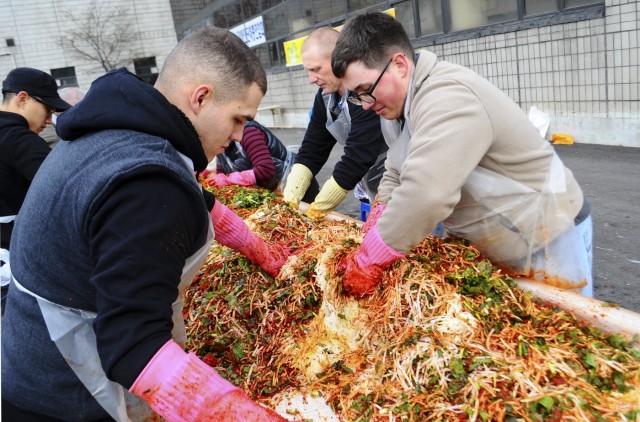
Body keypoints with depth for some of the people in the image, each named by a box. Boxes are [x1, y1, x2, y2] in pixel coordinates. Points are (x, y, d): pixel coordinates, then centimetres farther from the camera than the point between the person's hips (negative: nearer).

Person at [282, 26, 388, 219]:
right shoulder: (325, 95, 1)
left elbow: (357, 158, -27)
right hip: (372, 184, 7)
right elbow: (312, 150, 3)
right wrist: (289, 199, -10)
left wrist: (316, 210, -20)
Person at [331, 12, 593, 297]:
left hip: (547, 238, -8)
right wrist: (379, 222, -9)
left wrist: (370, 259, -32)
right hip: (487, 241, 9)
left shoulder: (448, 97, -31)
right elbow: (395, 177, 7)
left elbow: (425, 195, -42)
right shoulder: (398, 103, 1)